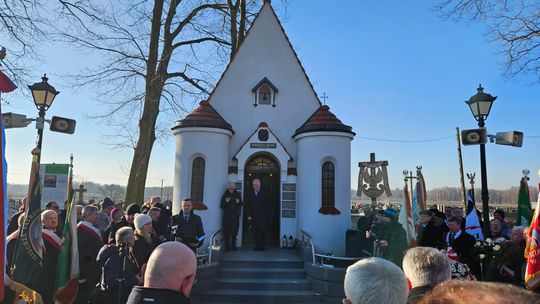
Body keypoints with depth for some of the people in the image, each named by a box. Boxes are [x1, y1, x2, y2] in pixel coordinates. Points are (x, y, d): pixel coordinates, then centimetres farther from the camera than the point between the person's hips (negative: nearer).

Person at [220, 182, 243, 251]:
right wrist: (226, 202, -16)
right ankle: (227, 246, 2)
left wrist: (238, 202, -8)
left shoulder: (237, 195, 8)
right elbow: (222, 206, 1)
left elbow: (241, 204, 13)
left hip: (235, 216, 2)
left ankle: (233, 245, 15)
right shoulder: (225, 196, 3)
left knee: (234, 231, 3)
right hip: (227, 216, -2)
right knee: (227, 232, -7)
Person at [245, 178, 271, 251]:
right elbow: (247, 205, 5)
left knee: (262, 231, -2)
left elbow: (268, 205, 3)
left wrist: (267, 214, -3)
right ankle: (257, 246, 9)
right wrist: (248, 215, -2)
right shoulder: (249, 193, 5)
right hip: (253, 217, 2)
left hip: (263, 217, -1)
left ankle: (262, 246, 8)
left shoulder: (264, 192, 1)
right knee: (255, 232, 1)